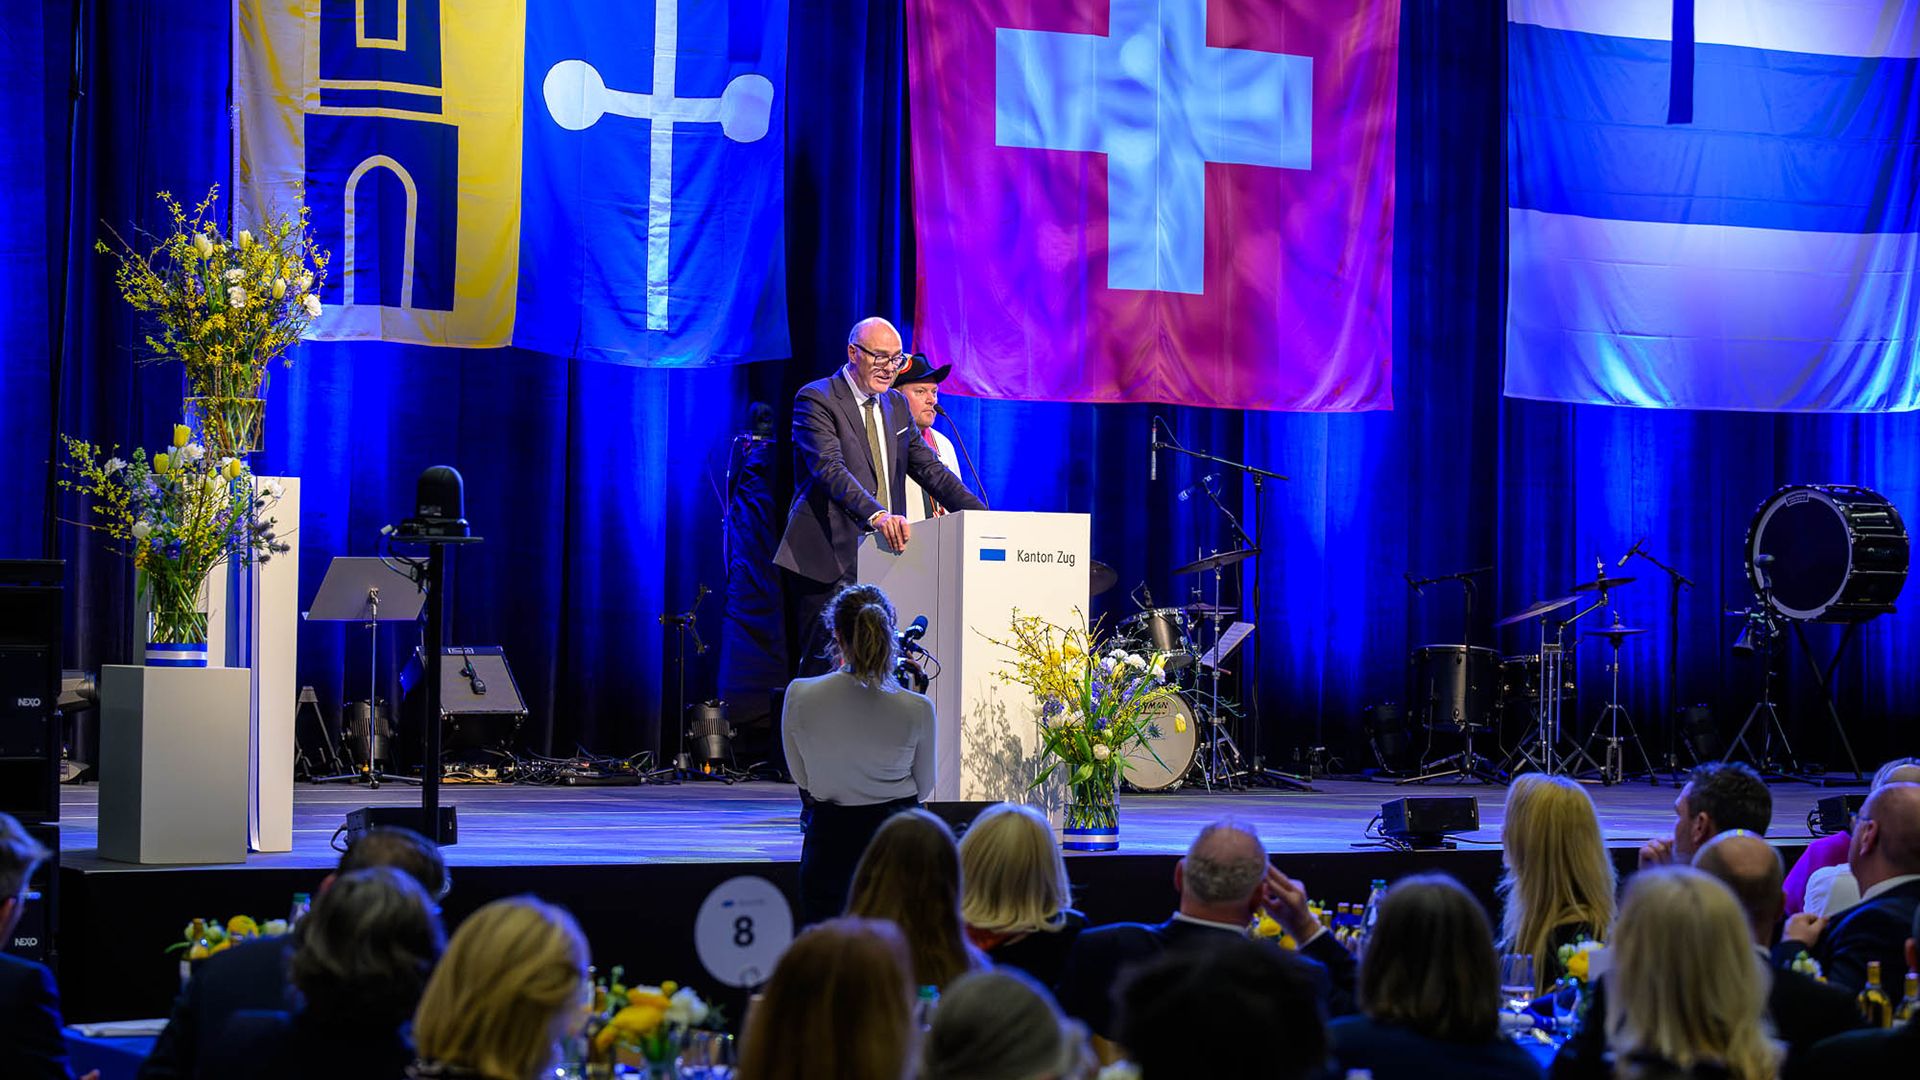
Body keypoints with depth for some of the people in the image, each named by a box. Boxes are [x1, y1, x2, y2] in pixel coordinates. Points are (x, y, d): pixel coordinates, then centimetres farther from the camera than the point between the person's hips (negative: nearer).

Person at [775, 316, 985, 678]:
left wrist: (981, 515, 2)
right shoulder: (816, 399, -6)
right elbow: (830, 468, -20)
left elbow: (929, 468, 16)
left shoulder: (895, 405, 17)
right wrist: (876, 514, -36)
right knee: (823, 665, -8)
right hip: (830, 560, -6)